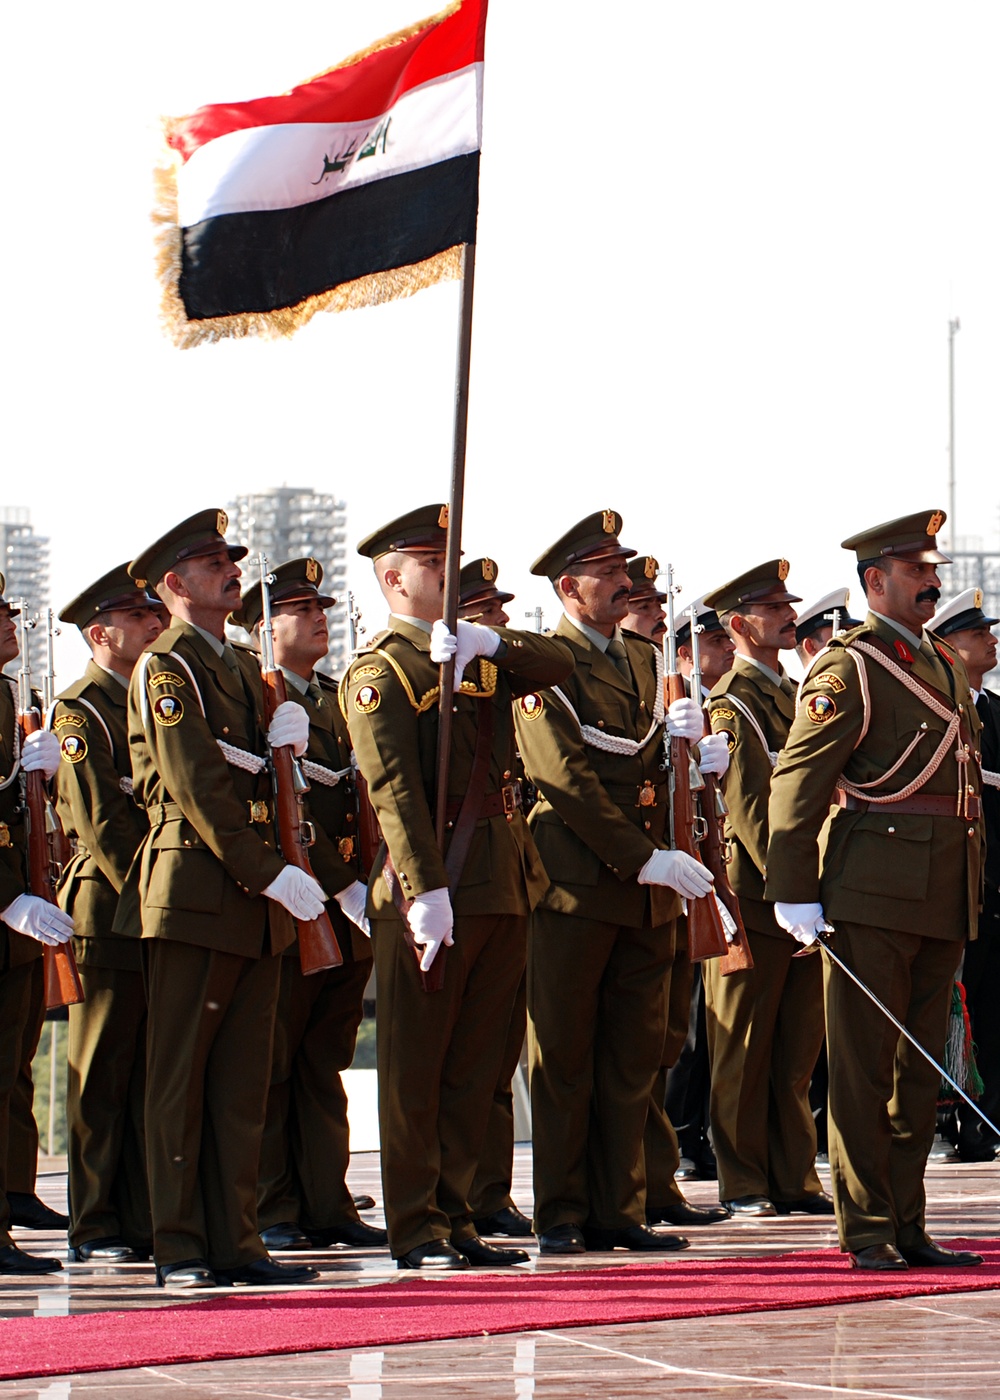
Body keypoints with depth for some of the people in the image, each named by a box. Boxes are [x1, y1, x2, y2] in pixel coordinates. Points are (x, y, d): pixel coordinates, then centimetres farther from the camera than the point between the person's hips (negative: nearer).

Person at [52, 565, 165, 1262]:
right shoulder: (79, 709, -5)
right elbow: (101, 820, -12)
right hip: (107, 907, -7)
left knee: (153, 1071, 6)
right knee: (101, 1074, -1)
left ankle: (146, 1220, 9)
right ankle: (96, 1228, 3)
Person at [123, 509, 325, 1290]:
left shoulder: (240, 668, 20)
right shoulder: (165, 669, -7)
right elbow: (197, 789, -16)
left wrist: (283, 743, -1)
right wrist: (271, 873, -20)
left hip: (254, 901, 8)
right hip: (196, 894, -8)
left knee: (243, 1080, 7)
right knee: (181, 1078, -3)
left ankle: (235, 1244, 9)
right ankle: (179, 1248, -1)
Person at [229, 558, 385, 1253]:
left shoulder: (341, 700, 17)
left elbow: (365, 798, 16)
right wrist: (343, 887, -19)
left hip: (348, 906, 7)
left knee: (326, 1064, 10)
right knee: (272, 1064, -1)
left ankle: (328, 1205, 12)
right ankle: (272, 1213, 2)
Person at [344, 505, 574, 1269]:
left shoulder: (484, 654, 18)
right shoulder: (380, 671, -6)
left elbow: (557, 666, 2)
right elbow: (394, 788, -16)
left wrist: (487, 641, -15)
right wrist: (425, 890, -25)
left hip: (505, 882, 7)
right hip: (432, 883, -7)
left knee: (477, 1064, 10)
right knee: (416, 1066, -2)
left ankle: (456, 1217, 16)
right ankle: (416, 1230, 2)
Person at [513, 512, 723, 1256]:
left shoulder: (646, 660, 16)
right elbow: (568, 782, -15)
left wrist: (681, 735, -4)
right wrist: (646, 859, -19)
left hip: (648, 888, 7)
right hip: (577, 885, -7)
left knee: (635, 1056, 7)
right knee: (565, 1058, 0)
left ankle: (619, 1209, 12)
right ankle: (561, 1216, 4)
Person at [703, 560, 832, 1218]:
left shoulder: (795, 695, 18)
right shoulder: (731, 705, -8)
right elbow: (750, 807, -15)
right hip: (754, 896, -7)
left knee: (798, 1048, 9)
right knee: (744, 1048, 0)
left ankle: (794, 1179, 14)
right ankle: (744, 1185, 4)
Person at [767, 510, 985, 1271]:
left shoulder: (944, 665, 18)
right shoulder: (848, 666, -5)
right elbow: (796, 781, -10)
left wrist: (971, 891, 16)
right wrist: (795, 893, -16)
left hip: (944, 894, 7)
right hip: (873, 889, -7)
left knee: (922, 1069, 9)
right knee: (866, 1066, -2)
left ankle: (908, 1227, 13)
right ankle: (868, 1230, 2)